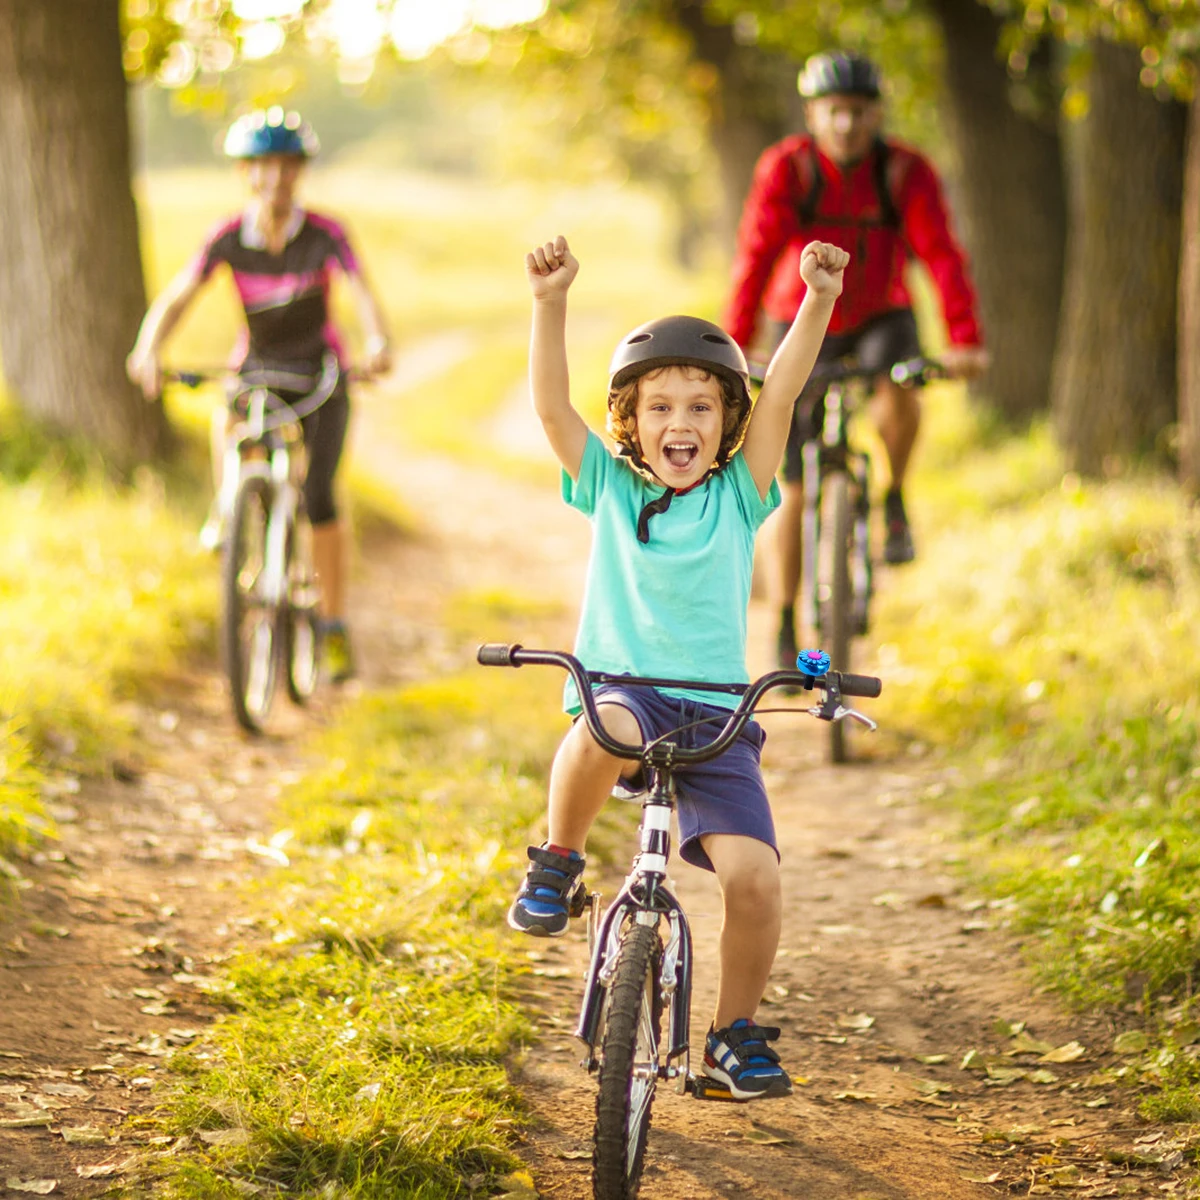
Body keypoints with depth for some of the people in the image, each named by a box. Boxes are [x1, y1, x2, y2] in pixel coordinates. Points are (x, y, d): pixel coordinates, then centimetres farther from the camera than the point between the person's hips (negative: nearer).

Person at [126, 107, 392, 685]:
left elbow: (364, 294, -31)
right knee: (227, 420, -34)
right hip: (256, 364, 1)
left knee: (319, 499, -13)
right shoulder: (229, 237, -14)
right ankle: (226, 510, -4)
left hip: (318, 367, -1)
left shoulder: (324, 235, -19)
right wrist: (148, 349, -42)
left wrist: (379, 343, -53)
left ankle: (334, 625, 1)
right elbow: (176, 297, -22)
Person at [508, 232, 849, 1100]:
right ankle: (558, 864, -10)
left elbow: (782, 391, -3)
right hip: (619, 693, -1)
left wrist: (819, 300, -16)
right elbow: (552, 402, -2)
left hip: (714, 715, 1)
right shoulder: (608, 488, 9)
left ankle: (737, 1030, 7)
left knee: (753, 873, -17)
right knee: (601, 734, -39)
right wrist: (552, 301, -15)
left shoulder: (739, 496, 8)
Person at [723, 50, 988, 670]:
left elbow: (941, 255, -26)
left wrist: (964, 341, -40)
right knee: (793, 488, -3)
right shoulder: (786, 167, -20)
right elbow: (755, 258, -26)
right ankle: (786, 631, 8)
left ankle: (894, 502, -5)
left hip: (879, 316, 0)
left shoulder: (906, 171, -19)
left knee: (898, 394, -35)